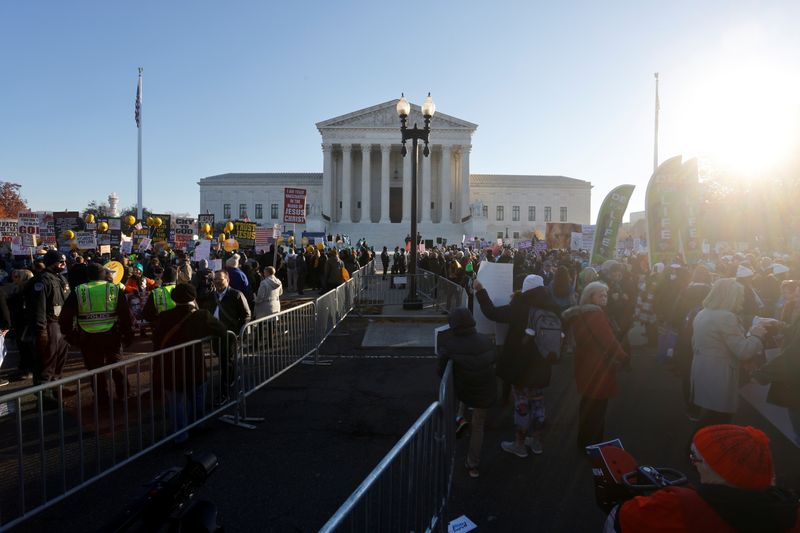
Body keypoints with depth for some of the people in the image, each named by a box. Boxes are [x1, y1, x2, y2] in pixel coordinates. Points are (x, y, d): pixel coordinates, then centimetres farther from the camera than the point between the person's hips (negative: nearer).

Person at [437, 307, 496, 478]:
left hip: (464, 393, -2)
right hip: (487, 394, 2)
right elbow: (492, 364, 6)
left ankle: (459, 416, 24)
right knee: (478, 426, 26)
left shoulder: (449, 345, -18)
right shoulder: (486, 341, -8)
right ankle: (473, 466, 35)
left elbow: (442, 372, -9)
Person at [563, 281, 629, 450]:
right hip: (598, 368, -10)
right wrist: (623, 356, -10)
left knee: (588, 404, 23)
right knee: (596, 407, 3)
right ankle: (591, 445, 15)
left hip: (585, 365, 10)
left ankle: (584, 442, 36)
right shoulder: (595, 314, -20)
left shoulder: (577, 314, 11)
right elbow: (608, 340, -24)